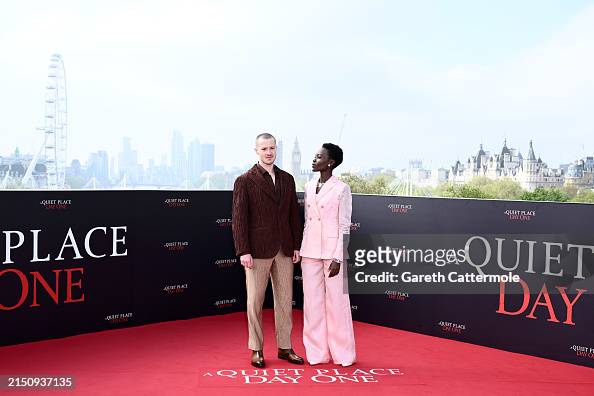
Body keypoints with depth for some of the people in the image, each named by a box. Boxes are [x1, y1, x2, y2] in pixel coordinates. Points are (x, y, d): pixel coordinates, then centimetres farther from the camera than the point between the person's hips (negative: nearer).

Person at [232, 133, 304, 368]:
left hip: (284, 251, 4)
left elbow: (294, 215, 12)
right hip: (258, 250, -4)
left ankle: (285, 348, 21)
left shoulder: (287, 179, 11)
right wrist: (243, 251, -12)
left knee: (285, 301, 9)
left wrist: (297, 246, 7)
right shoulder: (245, 181, -3)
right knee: (255, 302, 4)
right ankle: (256, 349, 17)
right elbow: (239, 219, -7)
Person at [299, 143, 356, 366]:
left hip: (332, 252, -5)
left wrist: (338, 258, -13)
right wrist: (301, 251, 13)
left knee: (336, 302, 3)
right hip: (310, 253, 6)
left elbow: (344, 227, -8)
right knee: (312, 302, 8)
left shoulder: (341, 189, -7)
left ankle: (342, 353, 17)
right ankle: (317, 352, 19)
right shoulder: (309, 187, 11)